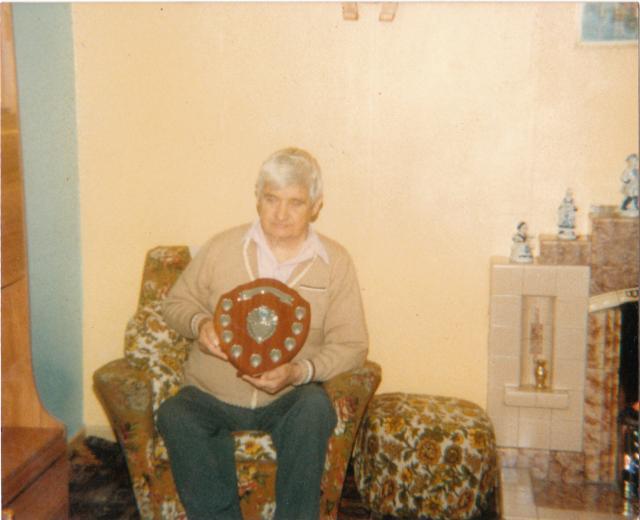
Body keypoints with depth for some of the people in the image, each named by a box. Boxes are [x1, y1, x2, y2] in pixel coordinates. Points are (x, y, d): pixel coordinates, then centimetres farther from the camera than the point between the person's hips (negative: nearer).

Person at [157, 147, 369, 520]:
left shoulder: (336, 262, 0)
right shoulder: (222, 248, 2)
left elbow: (351, 346, -2)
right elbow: (177, 301, 13)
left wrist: (300, 372, -20)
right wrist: (199, 324, -11)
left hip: (289, 400, -1)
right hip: (212, 395, 1)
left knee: (315, 407, -34)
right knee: (175, 416, -30)